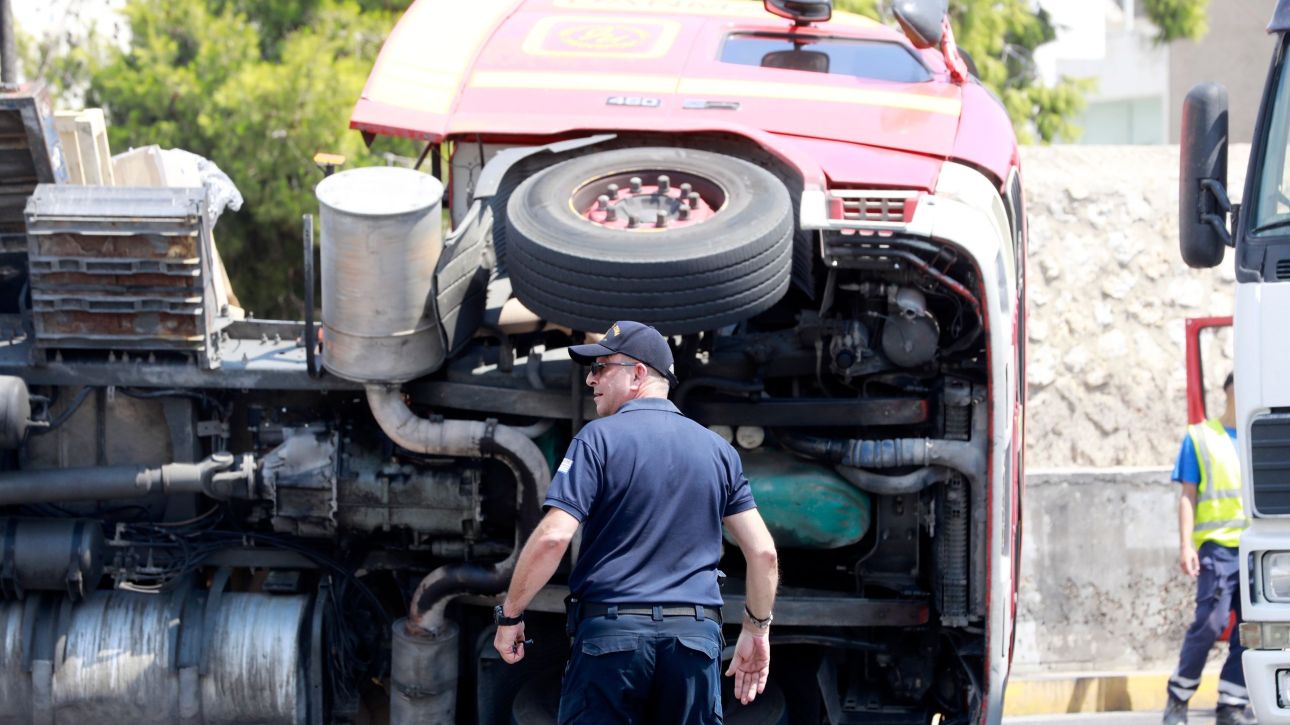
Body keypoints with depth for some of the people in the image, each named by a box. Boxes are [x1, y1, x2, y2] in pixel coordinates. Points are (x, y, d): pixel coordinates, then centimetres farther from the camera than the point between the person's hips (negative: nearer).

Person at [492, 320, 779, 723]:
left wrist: (510, 615, -2)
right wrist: (757, 630, 20)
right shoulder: (717, 450, 12)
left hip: (612, 630, -4)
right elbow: (763, 551, 9)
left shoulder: (600, 439, -3)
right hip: (697, 637, 4)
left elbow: (552, 538, -12)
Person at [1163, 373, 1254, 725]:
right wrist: (1185, 545, -5)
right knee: (1210, 623, -13)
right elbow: (1188, 496, 5)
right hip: (1217, 545, -4)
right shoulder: (1200, 438, 9)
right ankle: (1179, 696, 2)